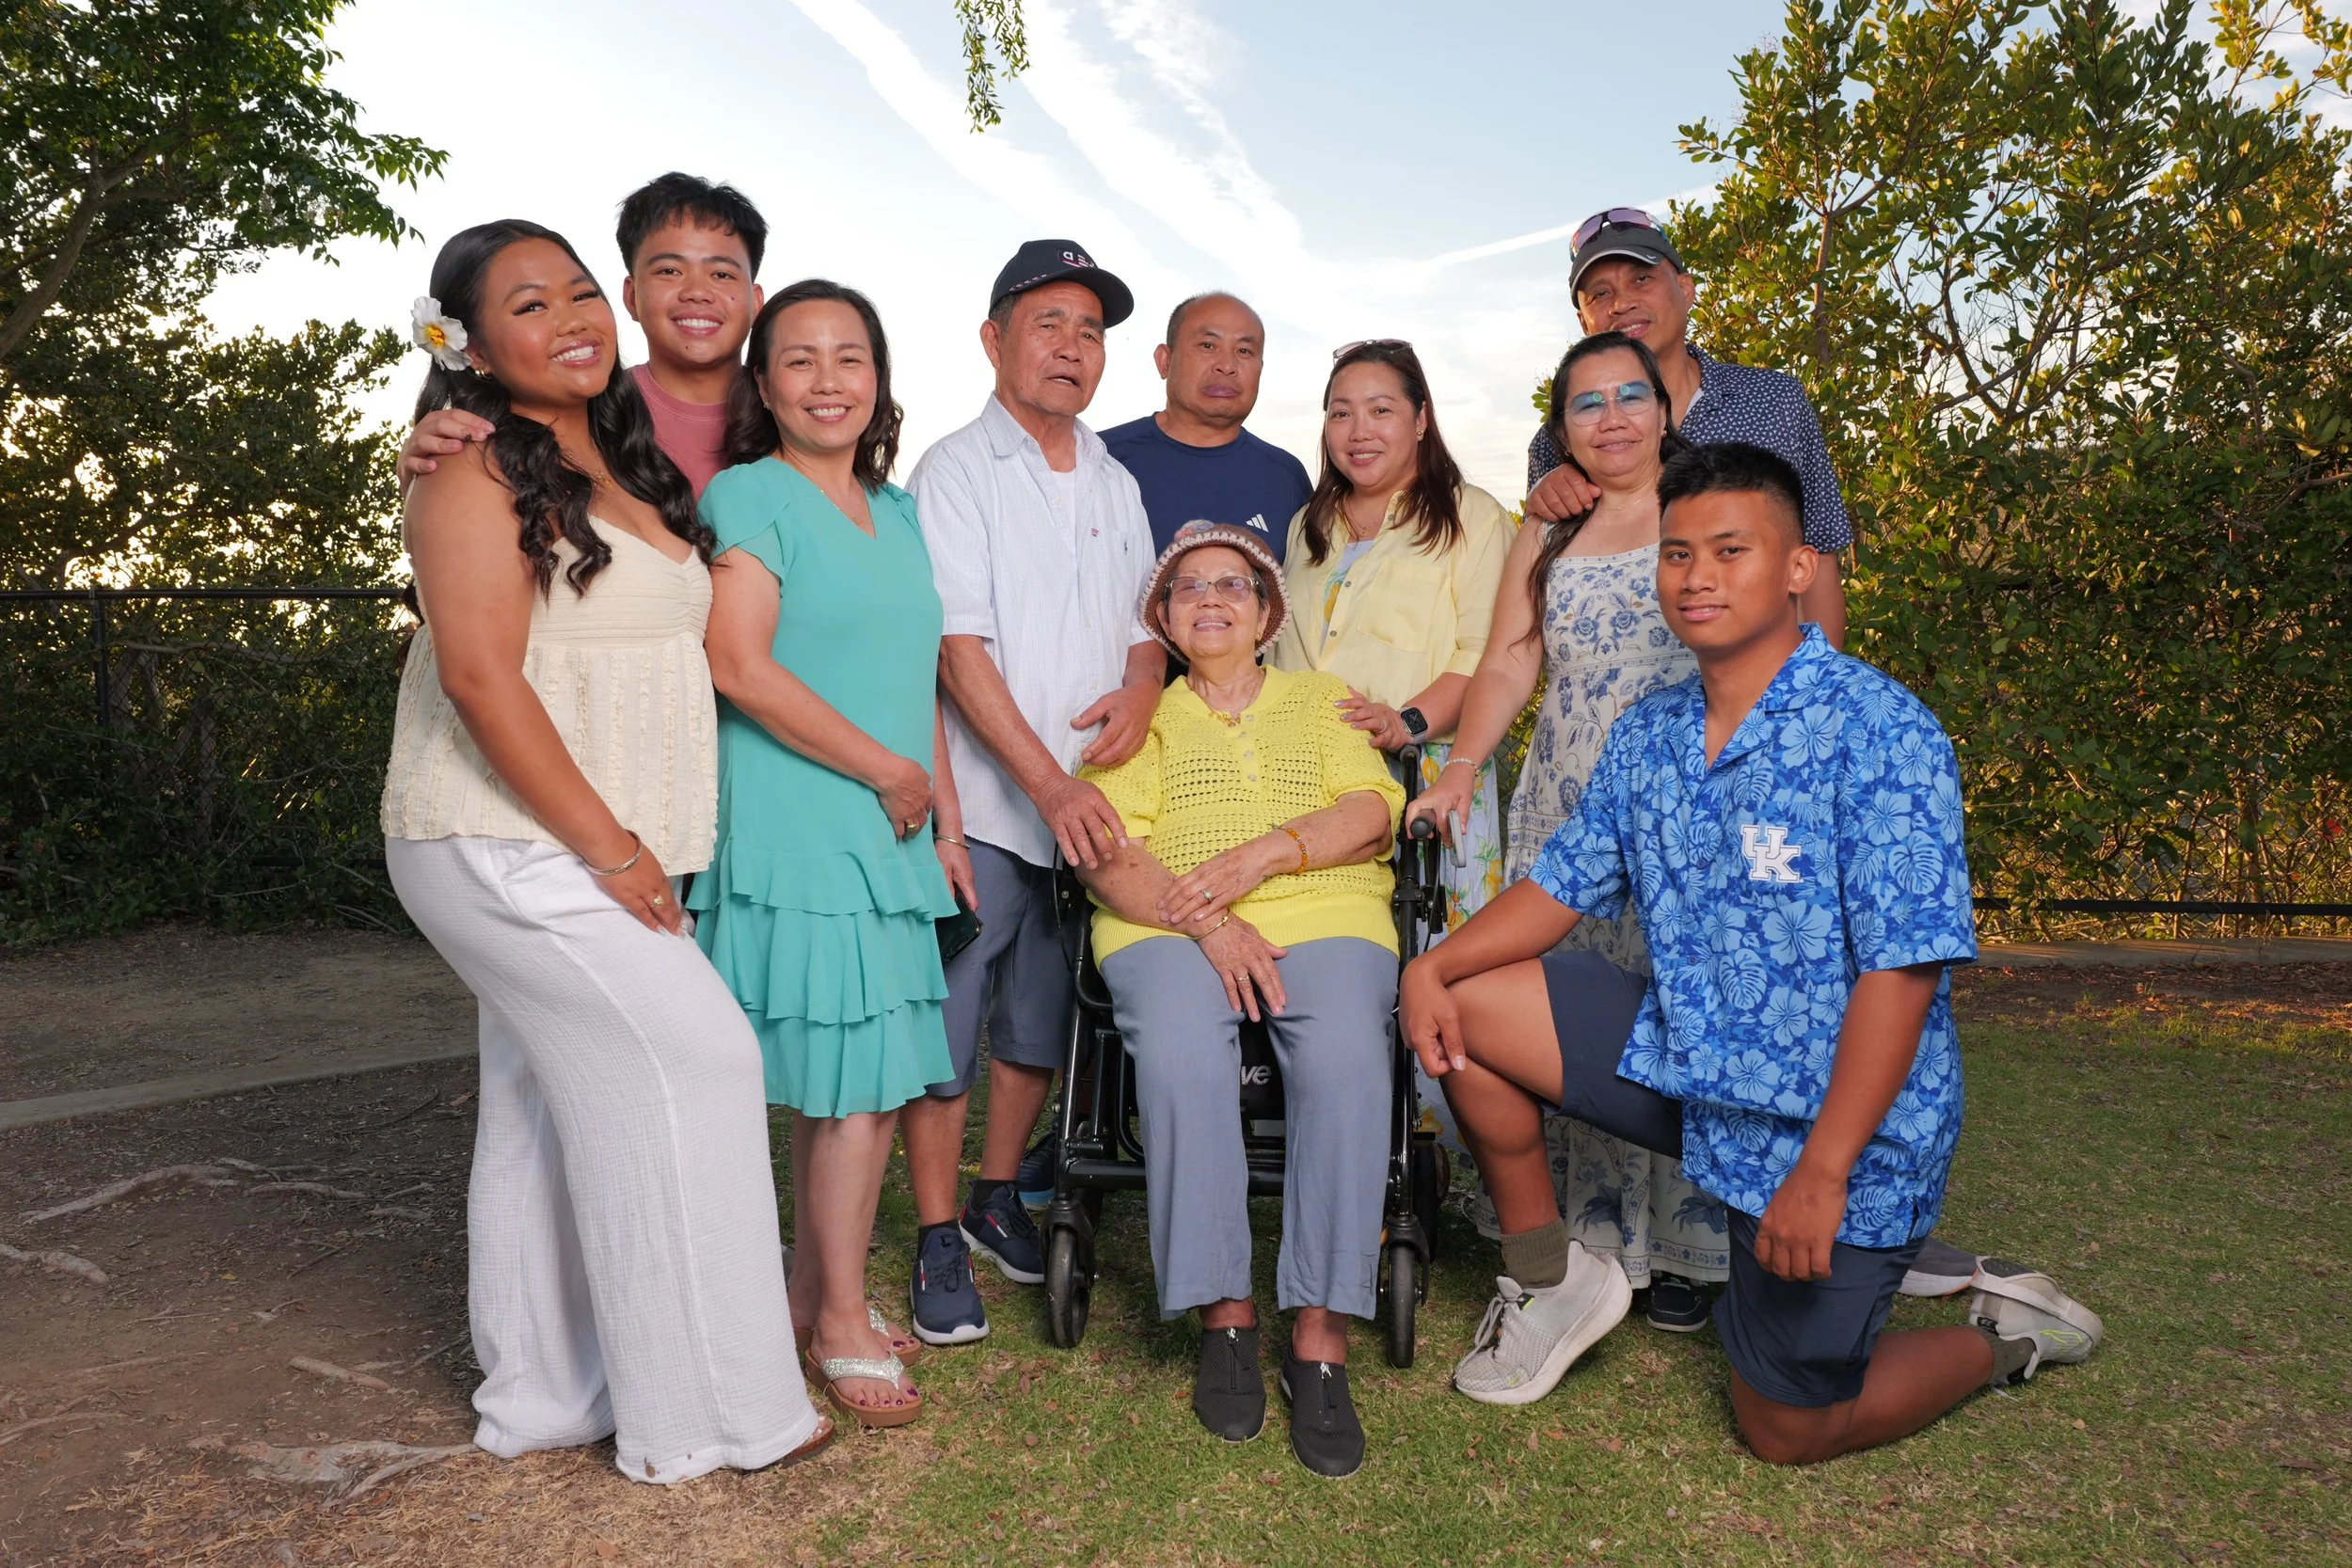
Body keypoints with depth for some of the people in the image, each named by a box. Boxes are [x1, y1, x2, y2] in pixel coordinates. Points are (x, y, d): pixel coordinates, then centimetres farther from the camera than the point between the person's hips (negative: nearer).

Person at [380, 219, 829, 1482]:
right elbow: (480, 675, -19)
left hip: (590, 853, 8)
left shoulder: (620, 467, 14)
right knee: (691, 1061, -10)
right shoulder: (476, 473, -11)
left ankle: (542, 1398, 25)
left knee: (551, 1111, 12)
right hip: (506, 845, -8)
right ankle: (704, 1411, 1)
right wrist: (609, 847, -18)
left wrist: (629, 846, 12)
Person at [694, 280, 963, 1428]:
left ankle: (813, 1295, 27)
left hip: (885, 835, 7)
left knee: (856, 1078, 11)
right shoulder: (749, 494, -5)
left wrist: (946, 814, 16)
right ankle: (842, 1326, 12)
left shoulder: (895, 509, 17)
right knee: (854, 1074, -4)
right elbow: (740, 664, -15)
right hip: (794, 832, -7)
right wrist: (888, 772, -11)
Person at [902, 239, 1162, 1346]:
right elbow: (958, 649, -13)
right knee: (946, 1027, 0)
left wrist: (1142, 686, -5)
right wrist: (1049, 785, -20)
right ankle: (939, 1242, 14)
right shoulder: (956, 472, -5)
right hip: (983, 804, -6)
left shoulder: (1114, 483, 14)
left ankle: (997, 1200, 33)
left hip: (1090, 809, 6)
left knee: (1040, 1022, 15)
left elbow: (1145, 618, 19)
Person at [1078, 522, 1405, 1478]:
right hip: (1170, 927, 0)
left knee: (1346, 1059, -32)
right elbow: (1105, 856, 4)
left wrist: (1265, 853, -10)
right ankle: (1225, 1312, -19)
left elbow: (1373, 814, 8)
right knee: (1178, 1057, -33)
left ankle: (1320, 1334, -24)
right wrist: (1207, 924, -14)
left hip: (1323, 917, 1)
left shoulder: (1322, 698, 25)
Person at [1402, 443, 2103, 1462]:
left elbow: (1903, 968, -23)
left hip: (1833, 1119, -6)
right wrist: (1434, 967, -10)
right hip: (1683, 1059, 6)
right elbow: (1561, 886, 7)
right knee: (1464, 1006, -6)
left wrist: (1822, 1169, -26)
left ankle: (2005, 1334, 30)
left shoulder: (1880, 731, -20)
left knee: (1787, 1433, 2)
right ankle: (1550, 1277, 13)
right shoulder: (1646, 735, 2)